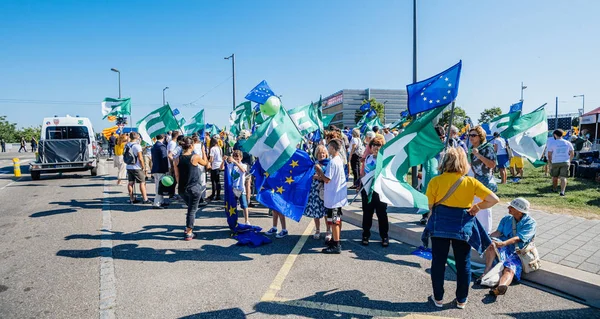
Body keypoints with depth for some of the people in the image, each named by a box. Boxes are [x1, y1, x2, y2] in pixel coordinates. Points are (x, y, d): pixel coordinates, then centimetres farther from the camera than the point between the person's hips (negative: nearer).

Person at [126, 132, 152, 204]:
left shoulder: (127, 145, 7)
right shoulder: (137, 146, -15)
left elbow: (125, 156, 16)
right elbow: (140, 158, -16)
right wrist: (143, 167, -9)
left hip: (129, 167, 7)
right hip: (137, 167, -7)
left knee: (131, 182, 10)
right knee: (142, 182, -1)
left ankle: (131, 199, 16)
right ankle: (145, 199, 0)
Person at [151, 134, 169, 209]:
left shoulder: (153, 146, 14)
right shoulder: (162, 146, -13)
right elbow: (164, 158, -18)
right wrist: (166, 169, -16)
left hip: (154, 169, 9)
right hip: (161, 169, -9)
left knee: (158, 186, 16)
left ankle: (161, 202, 26)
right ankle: (156, 204, -5)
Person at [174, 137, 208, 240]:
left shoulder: (177, 160, -1)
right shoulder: (195, 157, -11)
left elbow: (177, 176, 6)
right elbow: (205, 163, 9)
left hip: (182, 189, 5)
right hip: (194, 188, -5)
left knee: (191, 208, 24)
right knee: (192, 210, 5)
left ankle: (188, 228, 27)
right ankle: (188, 233, 8)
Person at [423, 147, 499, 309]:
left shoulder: (435, 181, -7)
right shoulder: (471, 182, -6)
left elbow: (431, 206, -4)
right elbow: (494, 199, -8)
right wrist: (477, 207, 5)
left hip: (439, 225, 0)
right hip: (463, 226, 1)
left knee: (438, 262, 12)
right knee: (463, 264, 15)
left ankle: (438, 298, 23)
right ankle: (461, 299, 27)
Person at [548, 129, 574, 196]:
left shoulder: (552, 143, -2)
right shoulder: (568, 143, 7)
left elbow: (549, 154, -2)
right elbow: (572, 153, 12)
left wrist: (549, 161, 12)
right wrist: (569, 161, 24)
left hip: (555, 162, -1)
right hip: (565, 162, 1)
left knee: (555, 177, 15)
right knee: (563, 177, -2)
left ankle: (554, 189, 31)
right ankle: (562, 191, -13)